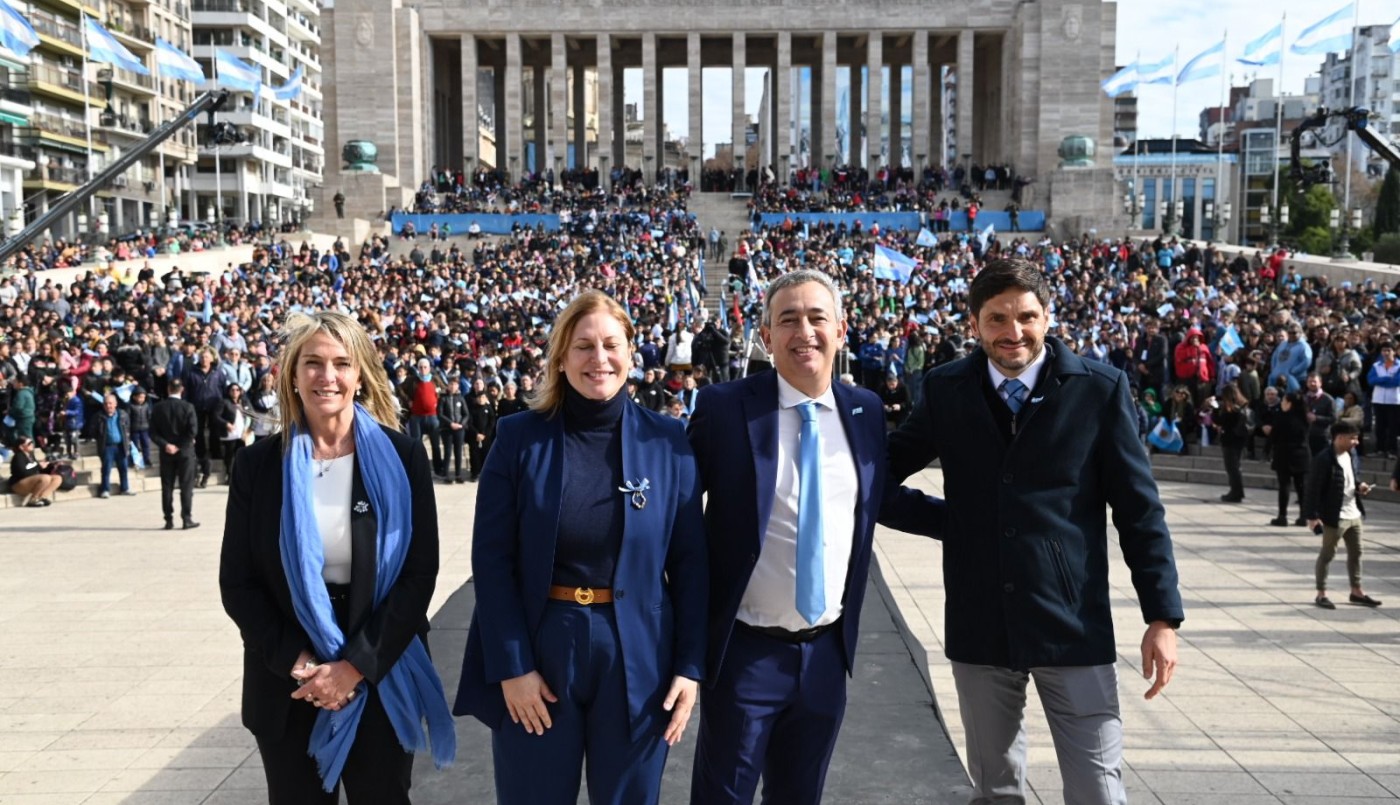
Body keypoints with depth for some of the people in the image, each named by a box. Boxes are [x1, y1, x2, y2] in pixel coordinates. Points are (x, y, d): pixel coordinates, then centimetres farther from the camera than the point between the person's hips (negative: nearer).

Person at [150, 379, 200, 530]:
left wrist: (165, 445, -7)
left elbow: (153, 432, -3)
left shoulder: (158, 408, 0)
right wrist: (180, 446, -4)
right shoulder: (187, 407, -9)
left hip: (166, 453, 3)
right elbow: (193, 431, -16)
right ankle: (187, 519, 1)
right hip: (185, 452, -3)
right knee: (186, 487, 2)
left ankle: (169, 520, 9)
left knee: (167, 487, 8)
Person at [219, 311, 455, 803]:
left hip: (381, 680, -1)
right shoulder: (258, 465, -1)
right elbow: (237, 584, -1)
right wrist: (298, 664, -11)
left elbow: (419, 573, -8)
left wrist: (358, 665, -14)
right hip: (288, 683, 1)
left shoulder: (401, 458, -5)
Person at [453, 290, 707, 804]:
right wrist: (510, 665, -10)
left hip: (637, 655, 1)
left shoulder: (667, 441, -1)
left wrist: (690, 664, -4)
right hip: (538, 647, 0)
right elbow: (491, 559, -5)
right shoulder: (519, 437, -4)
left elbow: (689, 561, 1)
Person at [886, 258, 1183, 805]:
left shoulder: (1101, 389, -5)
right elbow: (886, 467, 13)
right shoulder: (945, 390, 1)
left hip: (1074, 625, -2)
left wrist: (1163, 616, -4)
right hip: (979, 628, 2)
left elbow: (1139, 508, -3)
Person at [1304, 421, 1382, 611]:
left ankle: (1356, 591, 30)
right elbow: (1314, 489, -20)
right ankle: (1321, 594, 13)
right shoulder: (1323, 460, -21)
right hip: (1334, 516, -8)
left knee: (1356, 553, 17)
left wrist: (1360, 485, -2)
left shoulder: (1352, 454, 5)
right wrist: (1312, 516, -21)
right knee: (1327, 554, 3)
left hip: (1354, 514, 8)